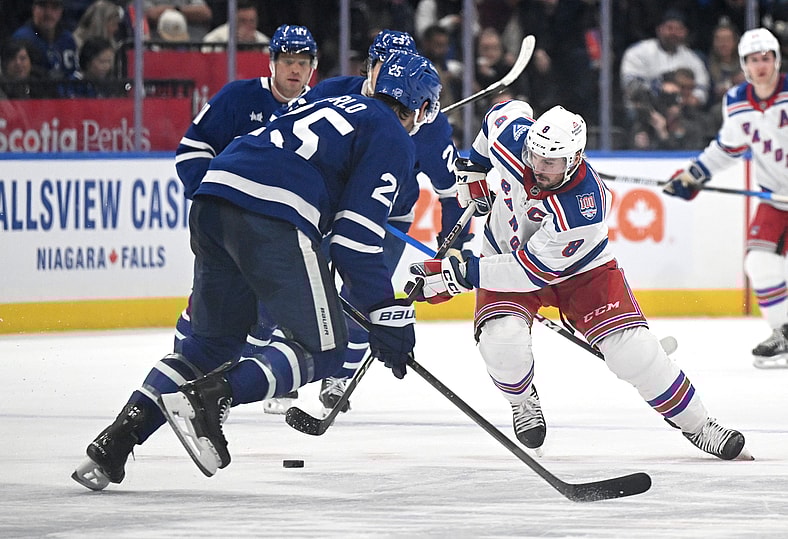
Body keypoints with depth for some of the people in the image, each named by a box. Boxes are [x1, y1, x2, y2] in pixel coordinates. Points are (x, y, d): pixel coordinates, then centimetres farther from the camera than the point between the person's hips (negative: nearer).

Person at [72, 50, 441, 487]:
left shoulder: (340, 107, 32)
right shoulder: (394, 140, 7)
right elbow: (357, 235, -3)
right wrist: (386, 314, 0)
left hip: (213, 196, 8)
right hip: (269, 217, -8)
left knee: (214, 340, 18)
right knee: (322, 348, 2)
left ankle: (118, 439, 4)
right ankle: (209, 397, -18)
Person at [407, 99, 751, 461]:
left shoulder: (584, 208, -38)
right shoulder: (512, 136, -26)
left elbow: (532, 271, -35)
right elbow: (506, 111, 2)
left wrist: (461, 274, -37)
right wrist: (473, 169, 4)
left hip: (578, 268, -3)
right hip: (506, 249, 3)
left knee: (632, 349, -15)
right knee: (502, 339, -25)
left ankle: (696, 426, 5)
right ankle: (522, 400, 9)